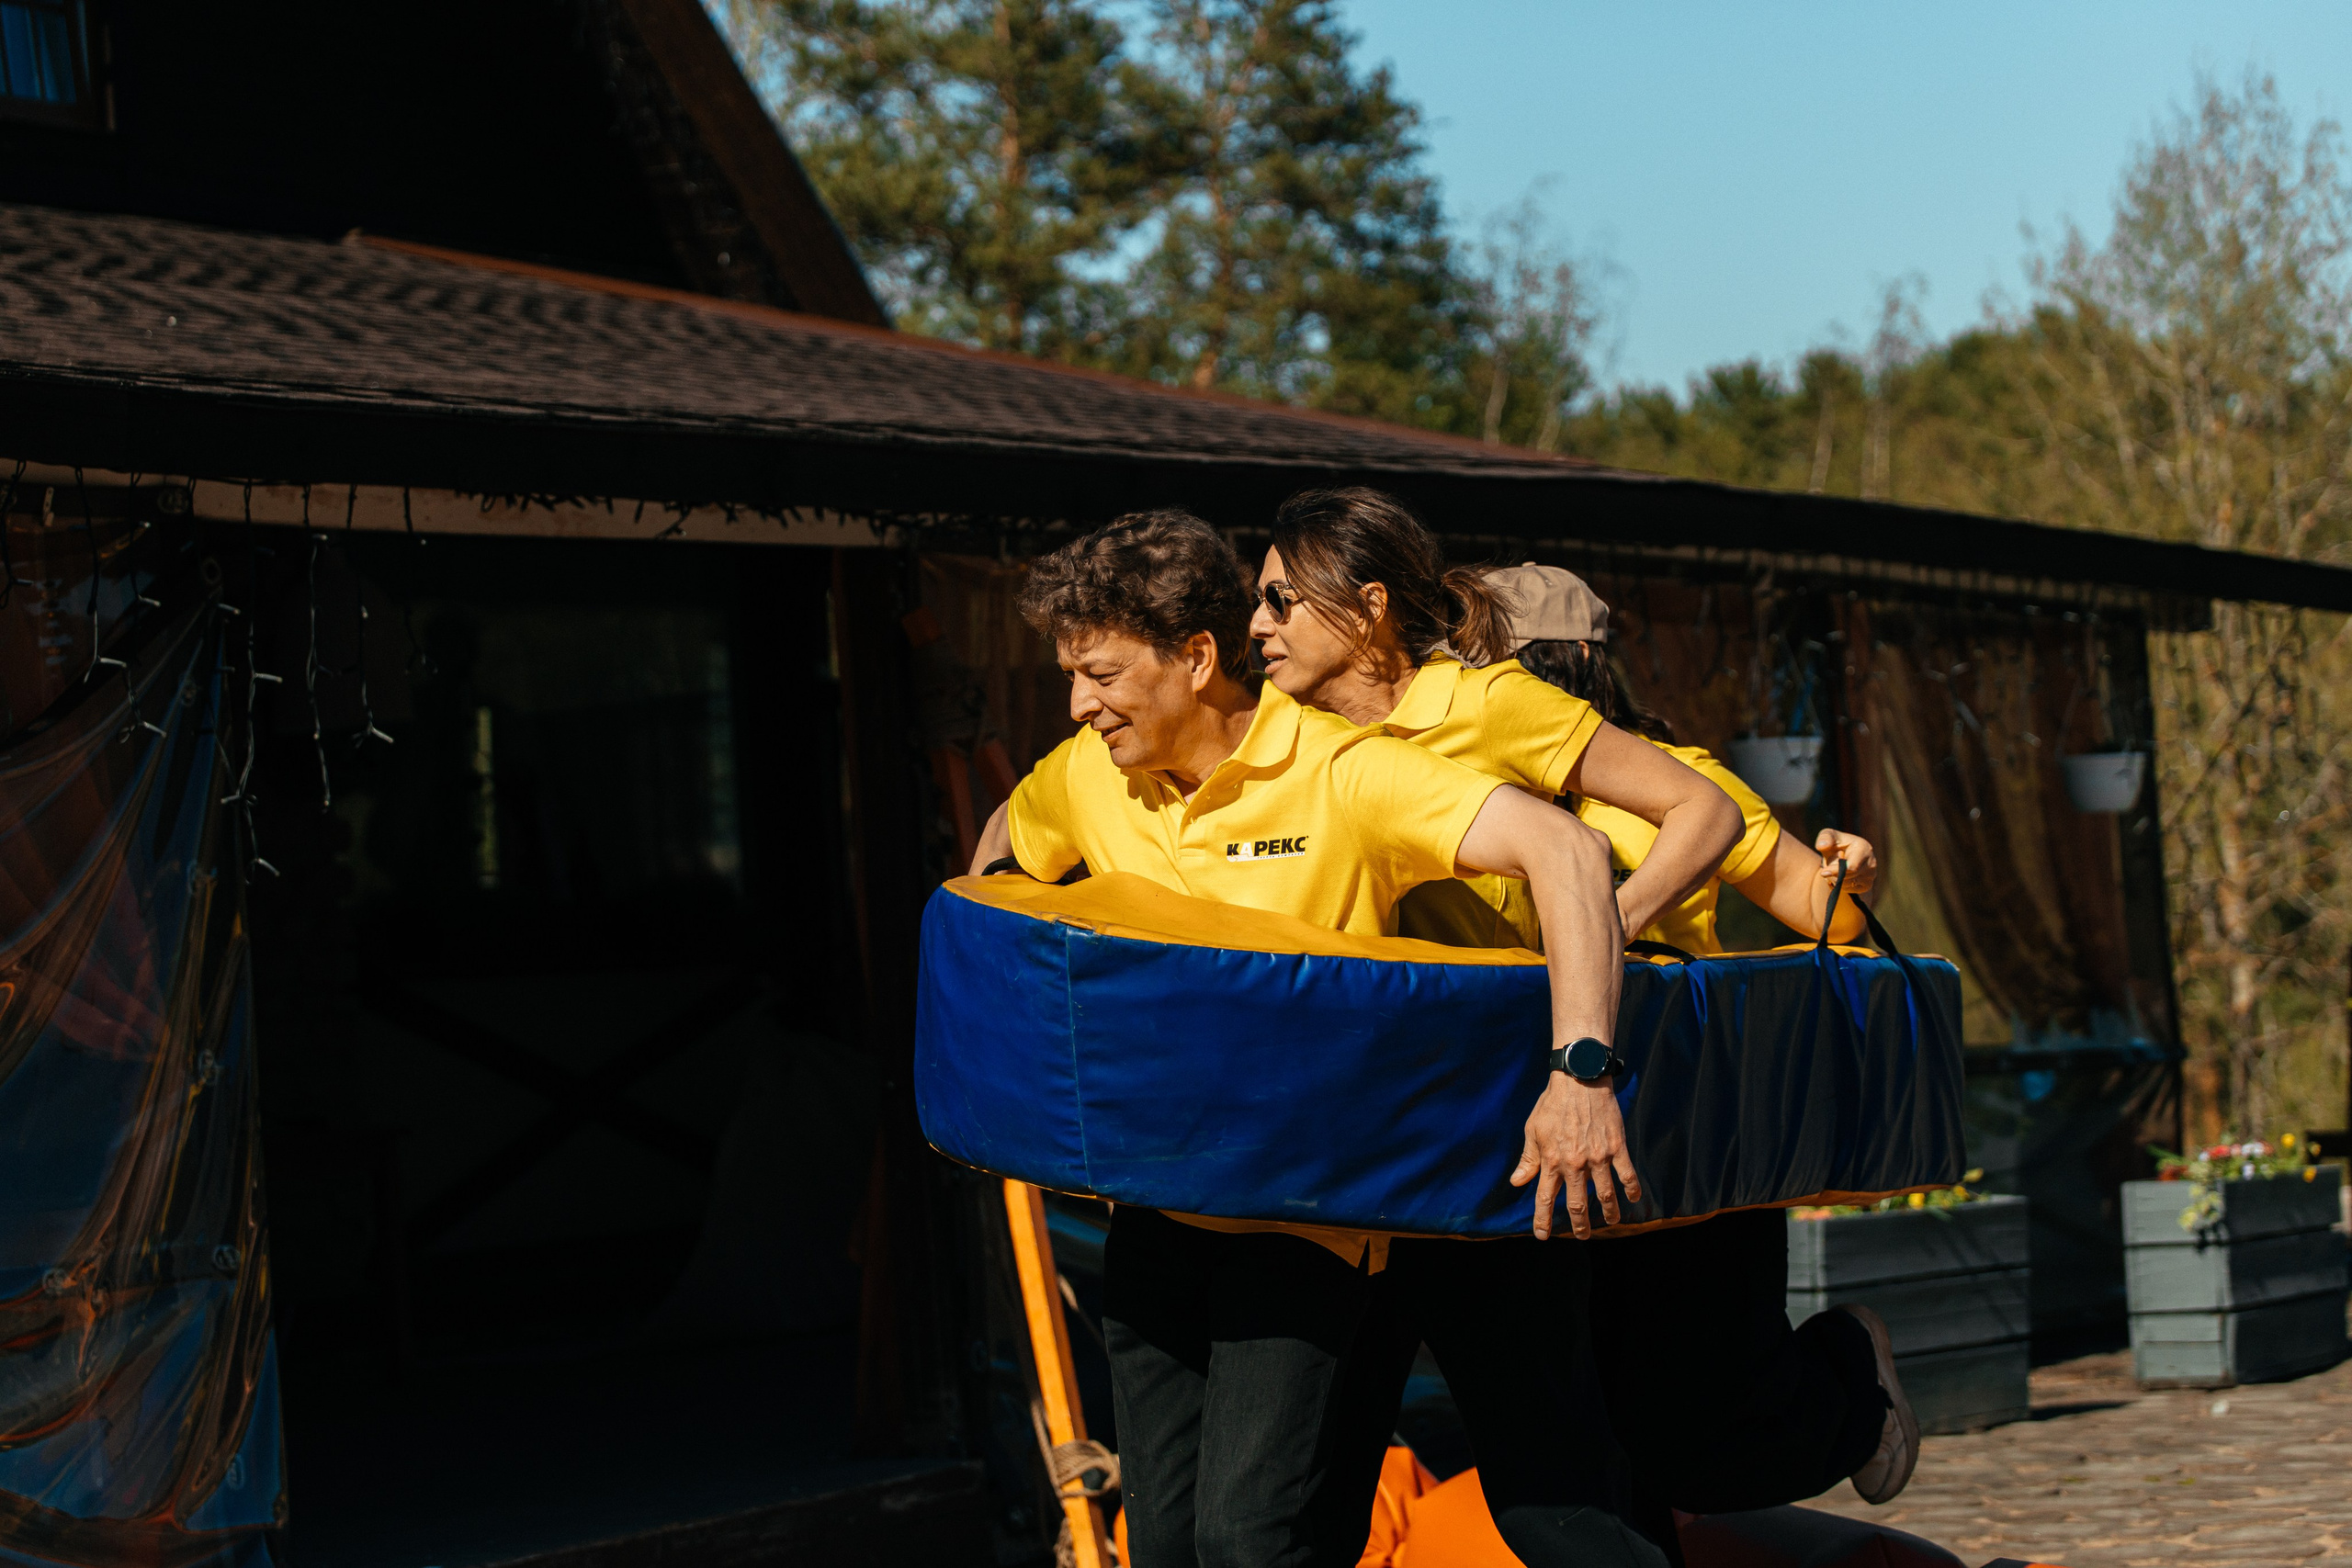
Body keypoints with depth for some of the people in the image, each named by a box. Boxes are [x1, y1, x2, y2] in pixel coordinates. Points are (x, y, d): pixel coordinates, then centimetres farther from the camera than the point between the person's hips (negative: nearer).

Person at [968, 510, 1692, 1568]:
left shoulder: (1340, 775, -16)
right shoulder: (1086, 780, 2)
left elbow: (1564, 851, -28)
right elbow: (1004, 842, 28)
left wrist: (1580, 1072, -39)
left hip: (1308, 1212, -6)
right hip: (1156, 1208, 6)